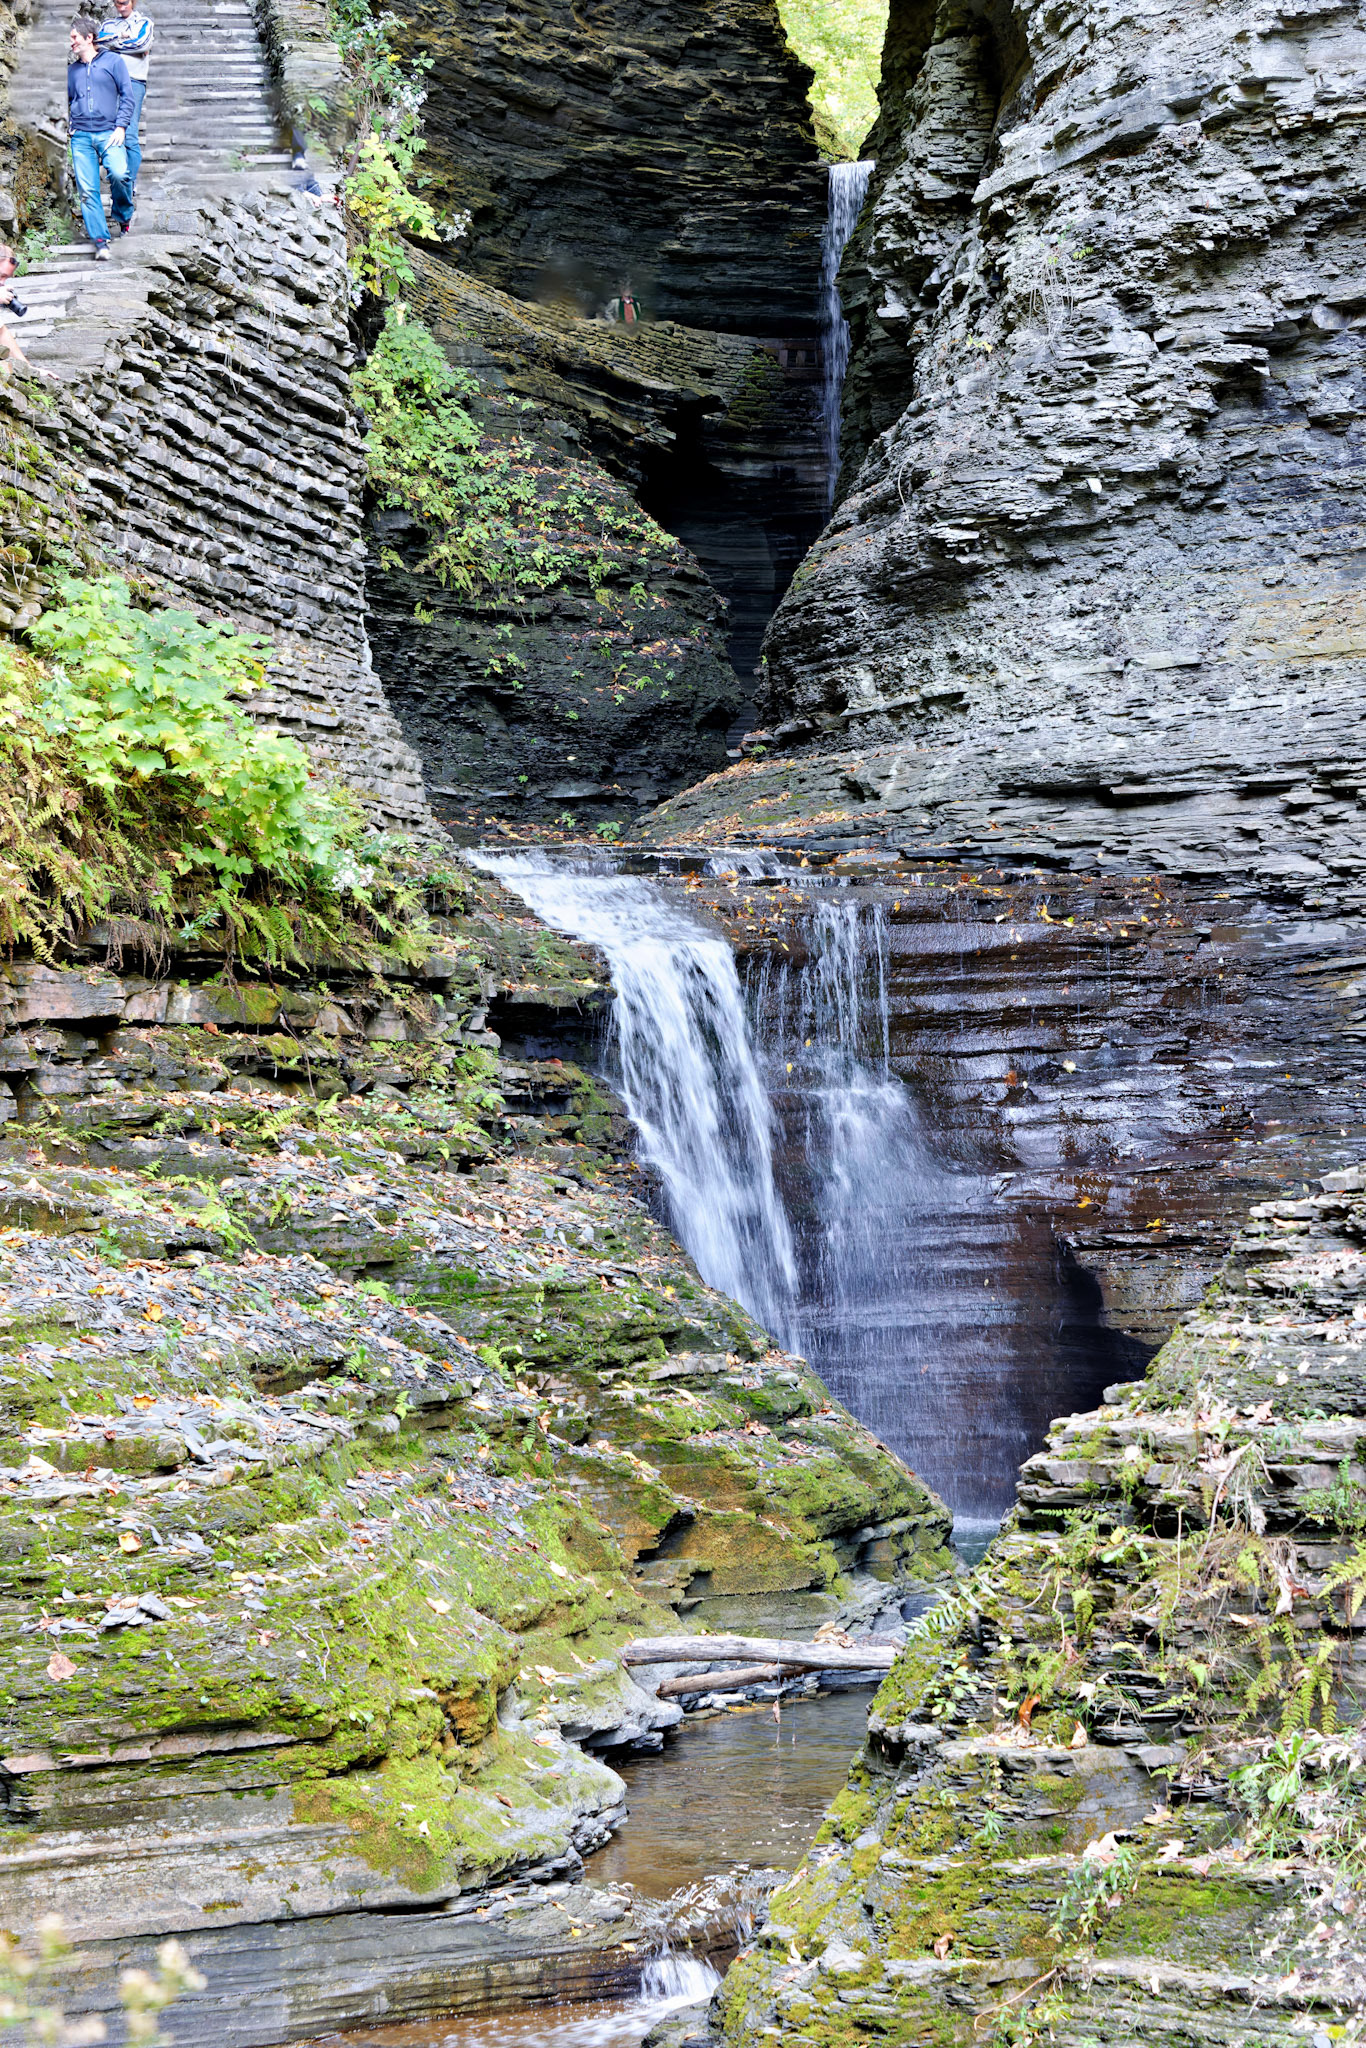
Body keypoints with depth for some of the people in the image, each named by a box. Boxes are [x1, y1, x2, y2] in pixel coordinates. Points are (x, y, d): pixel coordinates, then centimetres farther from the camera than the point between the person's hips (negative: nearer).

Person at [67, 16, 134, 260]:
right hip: (80, 136, 3)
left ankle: (122, 216, 3)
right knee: (87, 190, -7)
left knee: (119, 174, -26)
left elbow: (127, 96, 4)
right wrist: (69, 124, 8)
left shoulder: (113, 61, 8)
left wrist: (120, 127, -7)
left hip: (108, 133, -3)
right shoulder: (72, 70, 19)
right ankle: (101, 241, -4)